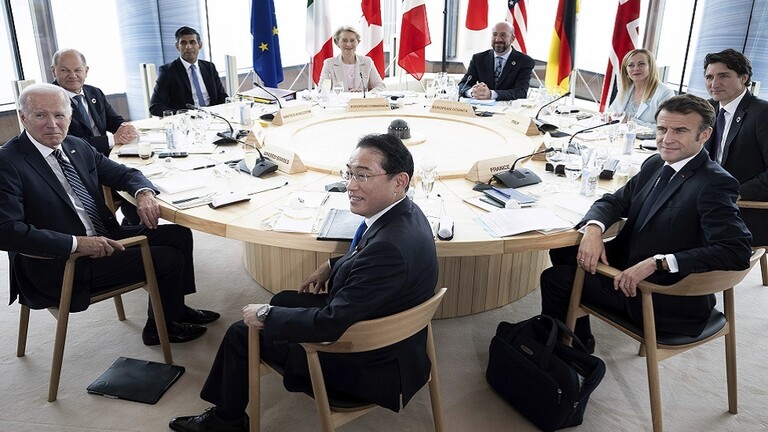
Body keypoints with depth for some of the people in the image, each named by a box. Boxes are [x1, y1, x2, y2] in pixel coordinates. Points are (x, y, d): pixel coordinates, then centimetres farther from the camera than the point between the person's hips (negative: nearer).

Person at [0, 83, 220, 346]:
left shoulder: (76, 147, 5)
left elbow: (123, 174, 14)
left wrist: (143, 193, -10)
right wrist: (77, 243, -29)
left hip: (102, 238, 8)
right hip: (57, 265, -8)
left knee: (179, 235, 6)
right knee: (169, 259, -13)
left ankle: (175, 308, 27)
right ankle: (160, 328, 15)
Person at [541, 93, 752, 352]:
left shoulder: (714, 184, -21)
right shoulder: (655, 164, 3)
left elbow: (737, 251, -30)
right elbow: (617, 200, 7)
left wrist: (656, 262, -36)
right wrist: (594, 228, -17)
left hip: (668, 300, -7)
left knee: (556, 278, -7)